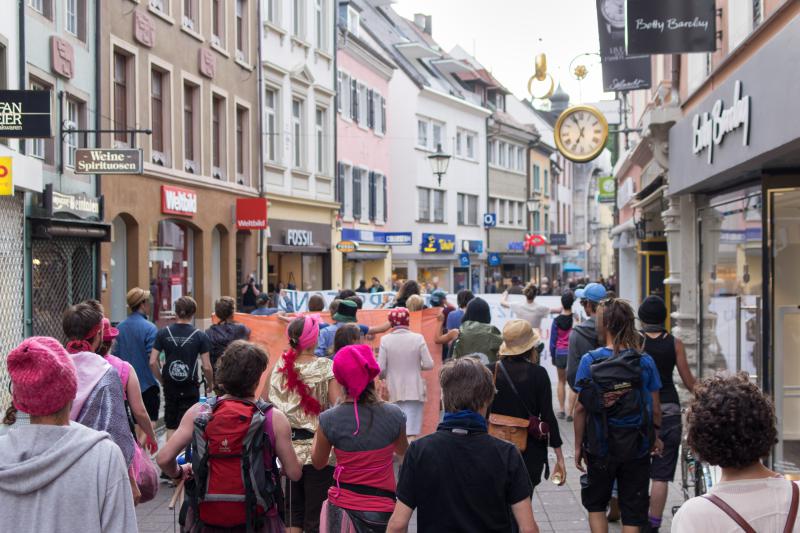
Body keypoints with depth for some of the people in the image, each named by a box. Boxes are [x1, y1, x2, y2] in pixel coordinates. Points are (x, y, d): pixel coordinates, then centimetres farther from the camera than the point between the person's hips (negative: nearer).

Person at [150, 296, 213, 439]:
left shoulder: (163, 333, -1)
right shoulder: (200, 336, -7)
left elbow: (153, 362, -4)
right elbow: (206, 367, -9)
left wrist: (162, 380, 11)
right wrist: (210, 384, 9)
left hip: (170, 386, 2)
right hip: (190, 388, -2)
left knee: (171, 427, 14)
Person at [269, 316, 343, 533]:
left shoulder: (280, 367, 2)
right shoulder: (325, 367, -10)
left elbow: (271, 404, 6)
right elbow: (338, 405, -16)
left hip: (288, 448, 4)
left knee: (293, 509, 16)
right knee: (316, 512, 3)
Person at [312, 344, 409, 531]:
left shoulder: (328, 420, -14)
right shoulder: (394, 415, -12)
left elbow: (318, 463, 3)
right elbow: (403, 450, 10)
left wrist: (316, 436, 21)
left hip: (342, 506, 0)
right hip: (381, 506, 0)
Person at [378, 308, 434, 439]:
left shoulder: (385, 340, -7)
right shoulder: (418, 338, -7)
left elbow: (381, 368, -7)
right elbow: (429, 364, -7)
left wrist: (384, 376, 15)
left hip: (395, 390, 1)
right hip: (415, 390, -1)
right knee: (411, 432, -2)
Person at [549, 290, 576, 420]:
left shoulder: (557, 320, -4)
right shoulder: (576, 318, -10)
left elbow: (553, 340, 1)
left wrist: (552, 356, 12)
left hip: (559, 352, 2)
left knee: (561, 381, 18)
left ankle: (561, 409, 17)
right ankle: (570, 412, 0)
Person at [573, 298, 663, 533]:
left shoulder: (589, 361, -10)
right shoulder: (645, 361, -7)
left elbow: (580, 409, -8)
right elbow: (655, 409, -3)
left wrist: (578, 446, 2)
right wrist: (655, 436, 15)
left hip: (600, 445, -1)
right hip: (637, 447, 1)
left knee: (595, 504, 20)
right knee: (632, 512, 12)